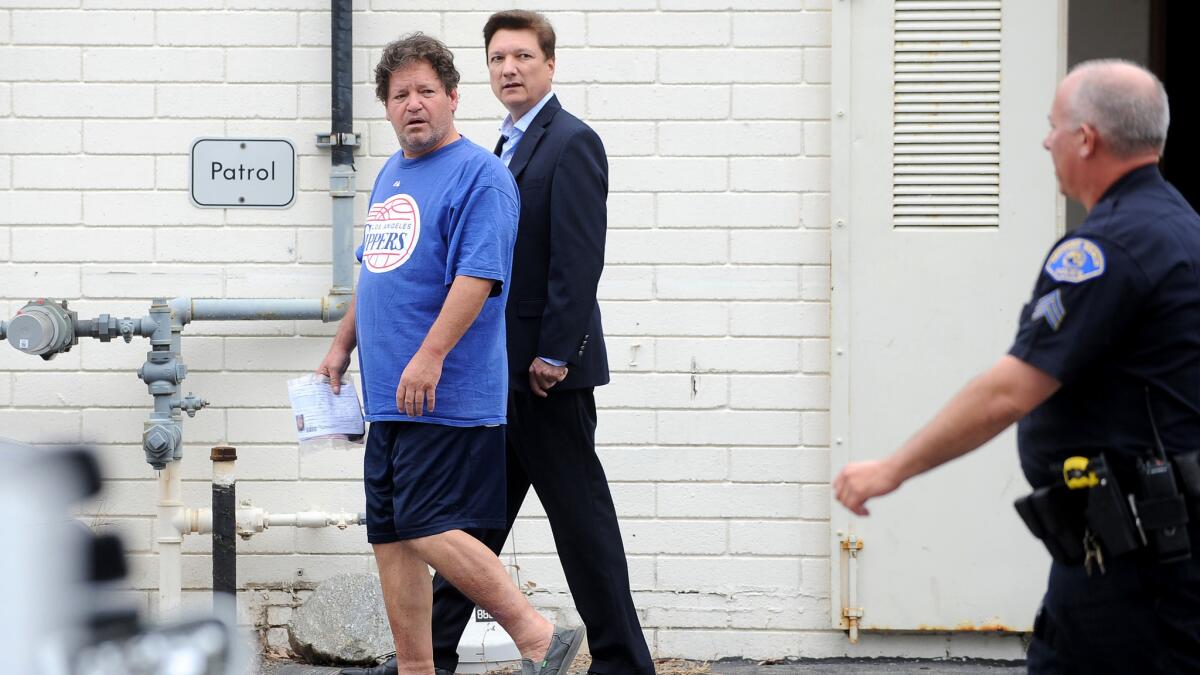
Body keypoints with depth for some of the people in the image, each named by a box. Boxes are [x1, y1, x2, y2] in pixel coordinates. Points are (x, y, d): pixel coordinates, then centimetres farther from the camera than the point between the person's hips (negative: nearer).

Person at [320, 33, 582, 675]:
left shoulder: (479, 175, -10)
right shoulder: (389, 176, 17)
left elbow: (479, 276, -19)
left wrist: (430, 358, -25)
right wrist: (343, 344, 26)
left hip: (445, 398, -9)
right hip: (389, 397, 9)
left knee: (427, 529, -14)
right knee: (390, 534, 7)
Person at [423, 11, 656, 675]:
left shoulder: (572, 143, -12)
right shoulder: (507, 146, 16)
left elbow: (578, 260, -18)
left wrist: (553, 355, -21)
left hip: (547, 369, -9)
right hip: (499, 371, 9)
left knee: (580, 516, -3)